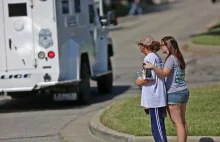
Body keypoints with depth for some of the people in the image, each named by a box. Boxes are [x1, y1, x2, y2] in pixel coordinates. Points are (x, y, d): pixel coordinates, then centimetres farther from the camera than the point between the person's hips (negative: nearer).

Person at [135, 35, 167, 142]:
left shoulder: (149, 58, -13)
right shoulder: (156, 57, 16)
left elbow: (150, 78, -19)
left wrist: (139, 82, -4)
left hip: (154, 99, -10)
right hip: (158, 98, 10)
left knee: (157, 126, -7)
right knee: (157, 126, 14)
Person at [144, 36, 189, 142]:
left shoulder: (171, 58, -12)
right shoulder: (179, 58, 16)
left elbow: (164, 73, -28)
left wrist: (152, 67, -39)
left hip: (174, 93, -9)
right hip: (184, 91, 9)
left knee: (177, 122, -7)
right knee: (182, 122, 12)